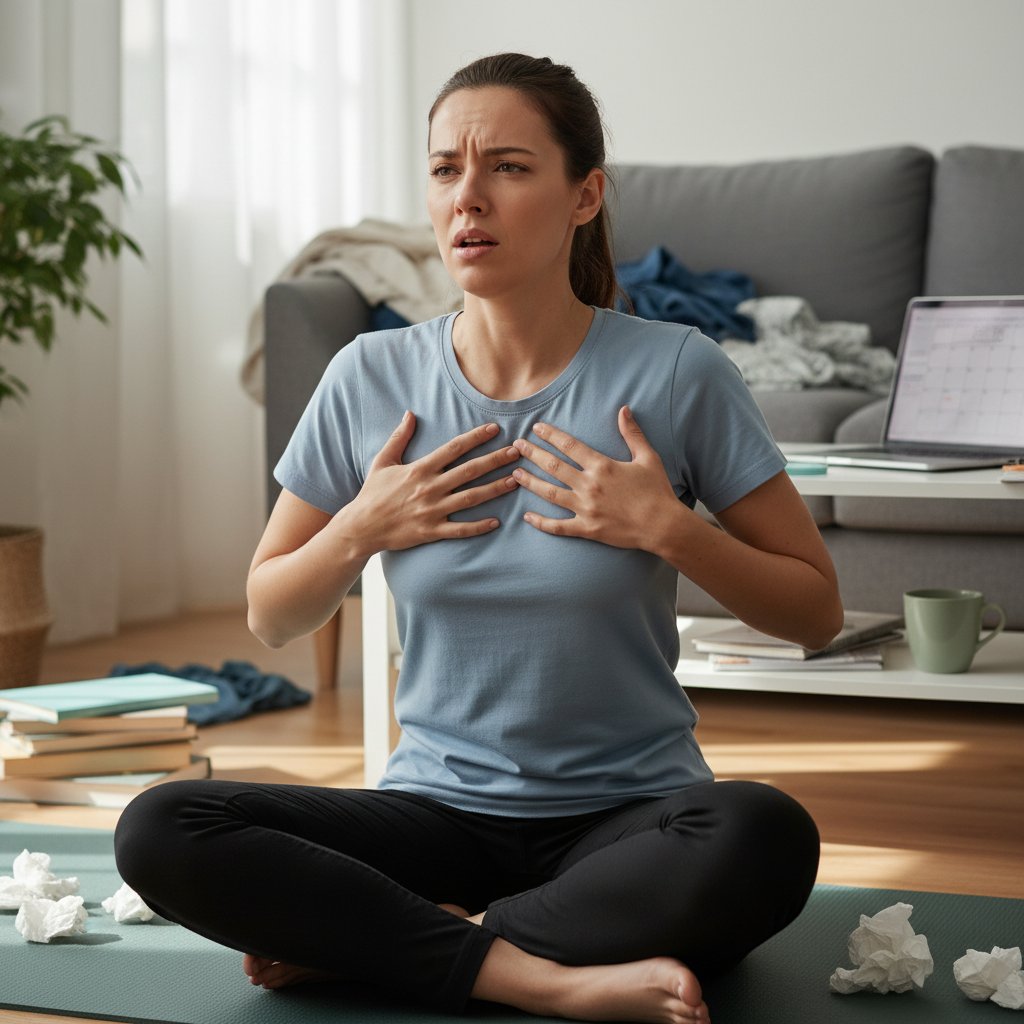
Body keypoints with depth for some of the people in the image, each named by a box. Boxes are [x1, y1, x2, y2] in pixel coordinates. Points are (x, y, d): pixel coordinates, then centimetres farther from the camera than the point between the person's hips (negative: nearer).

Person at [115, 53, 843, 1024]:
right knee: (159, 832, -21)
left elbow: (816, 610, 0)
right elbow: (268, 618, 11)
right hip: (438, 809, 2)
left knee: (764, 837, -36)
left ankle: (365, 937, -19)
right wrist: (359, 531, -8)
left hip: (627, 813, -1)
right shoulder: (371, 378, 0)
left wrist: (669, 531, -15)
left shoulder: (675, 372, -7)